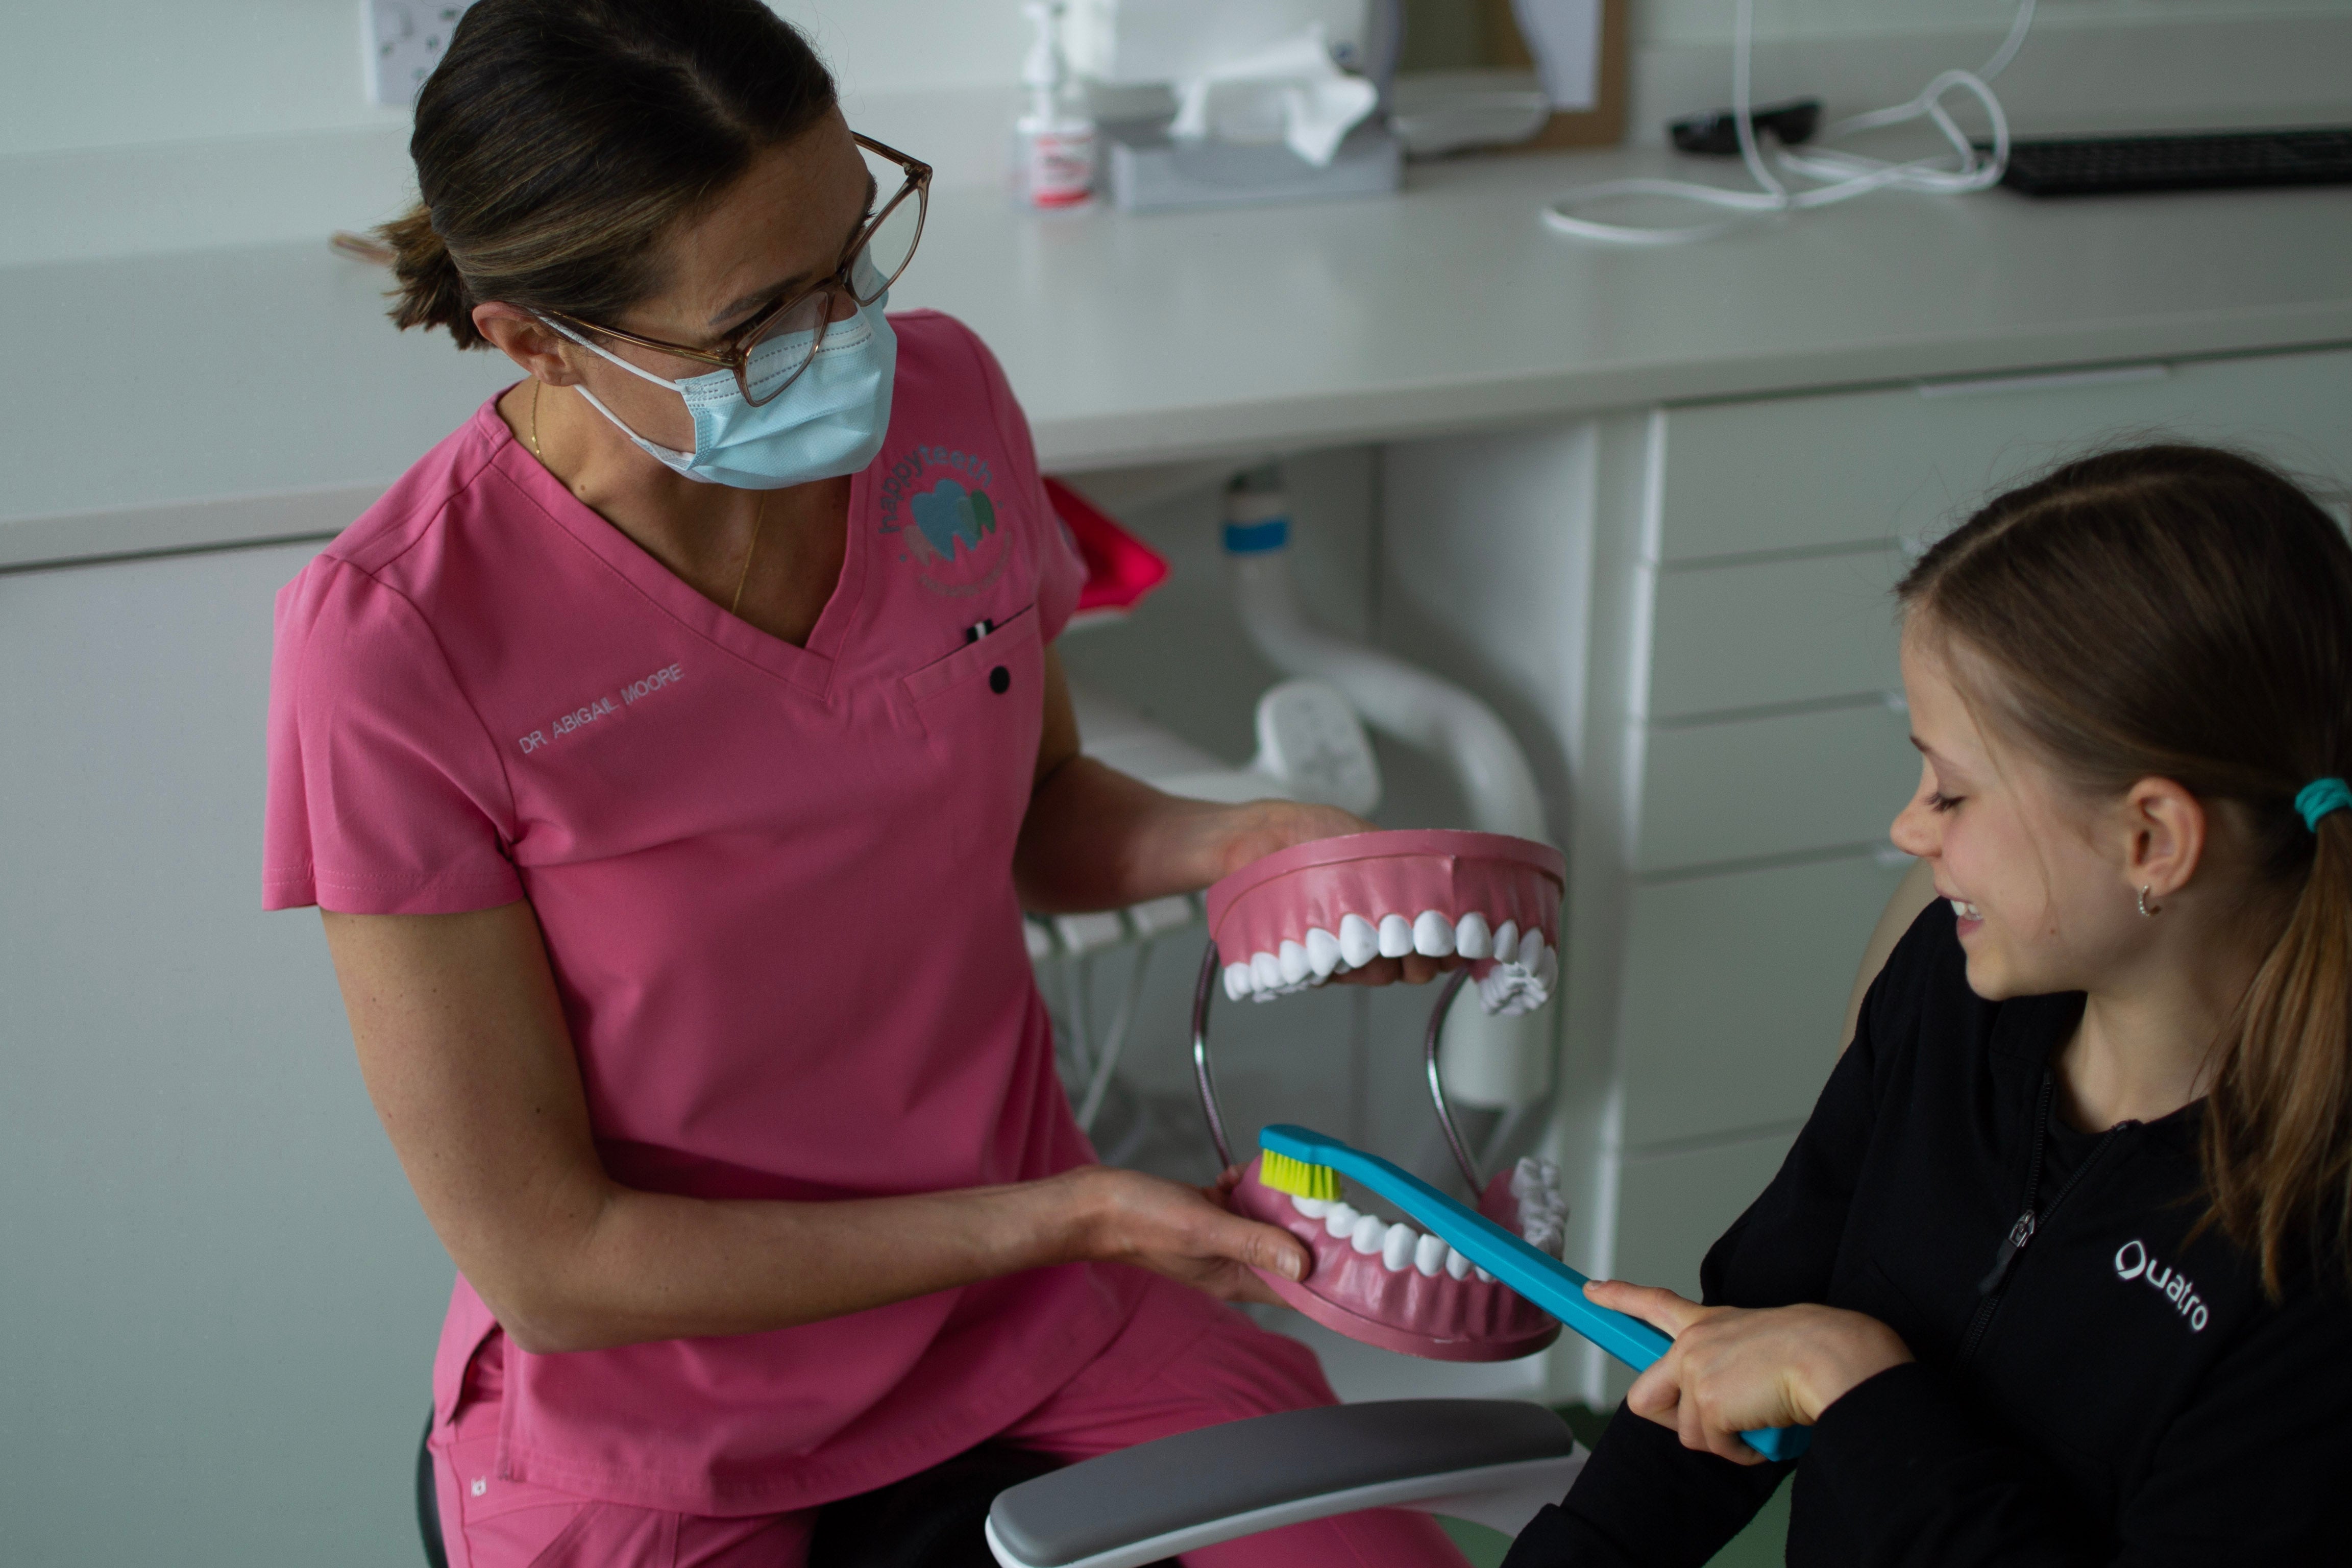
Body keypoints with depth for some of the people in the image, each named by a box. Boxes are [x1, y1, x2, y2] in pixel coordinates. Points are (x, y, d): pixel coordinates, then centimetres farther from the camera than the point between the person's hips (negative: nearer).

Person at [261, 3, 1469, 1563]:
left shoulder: (940, 397, -10)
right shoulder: (393, 644, -25)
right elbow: (549, 1266, -19)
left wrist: (1230, 846, -12)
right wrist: (1066, 1217, -20)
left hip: (1032, 1303, 3)